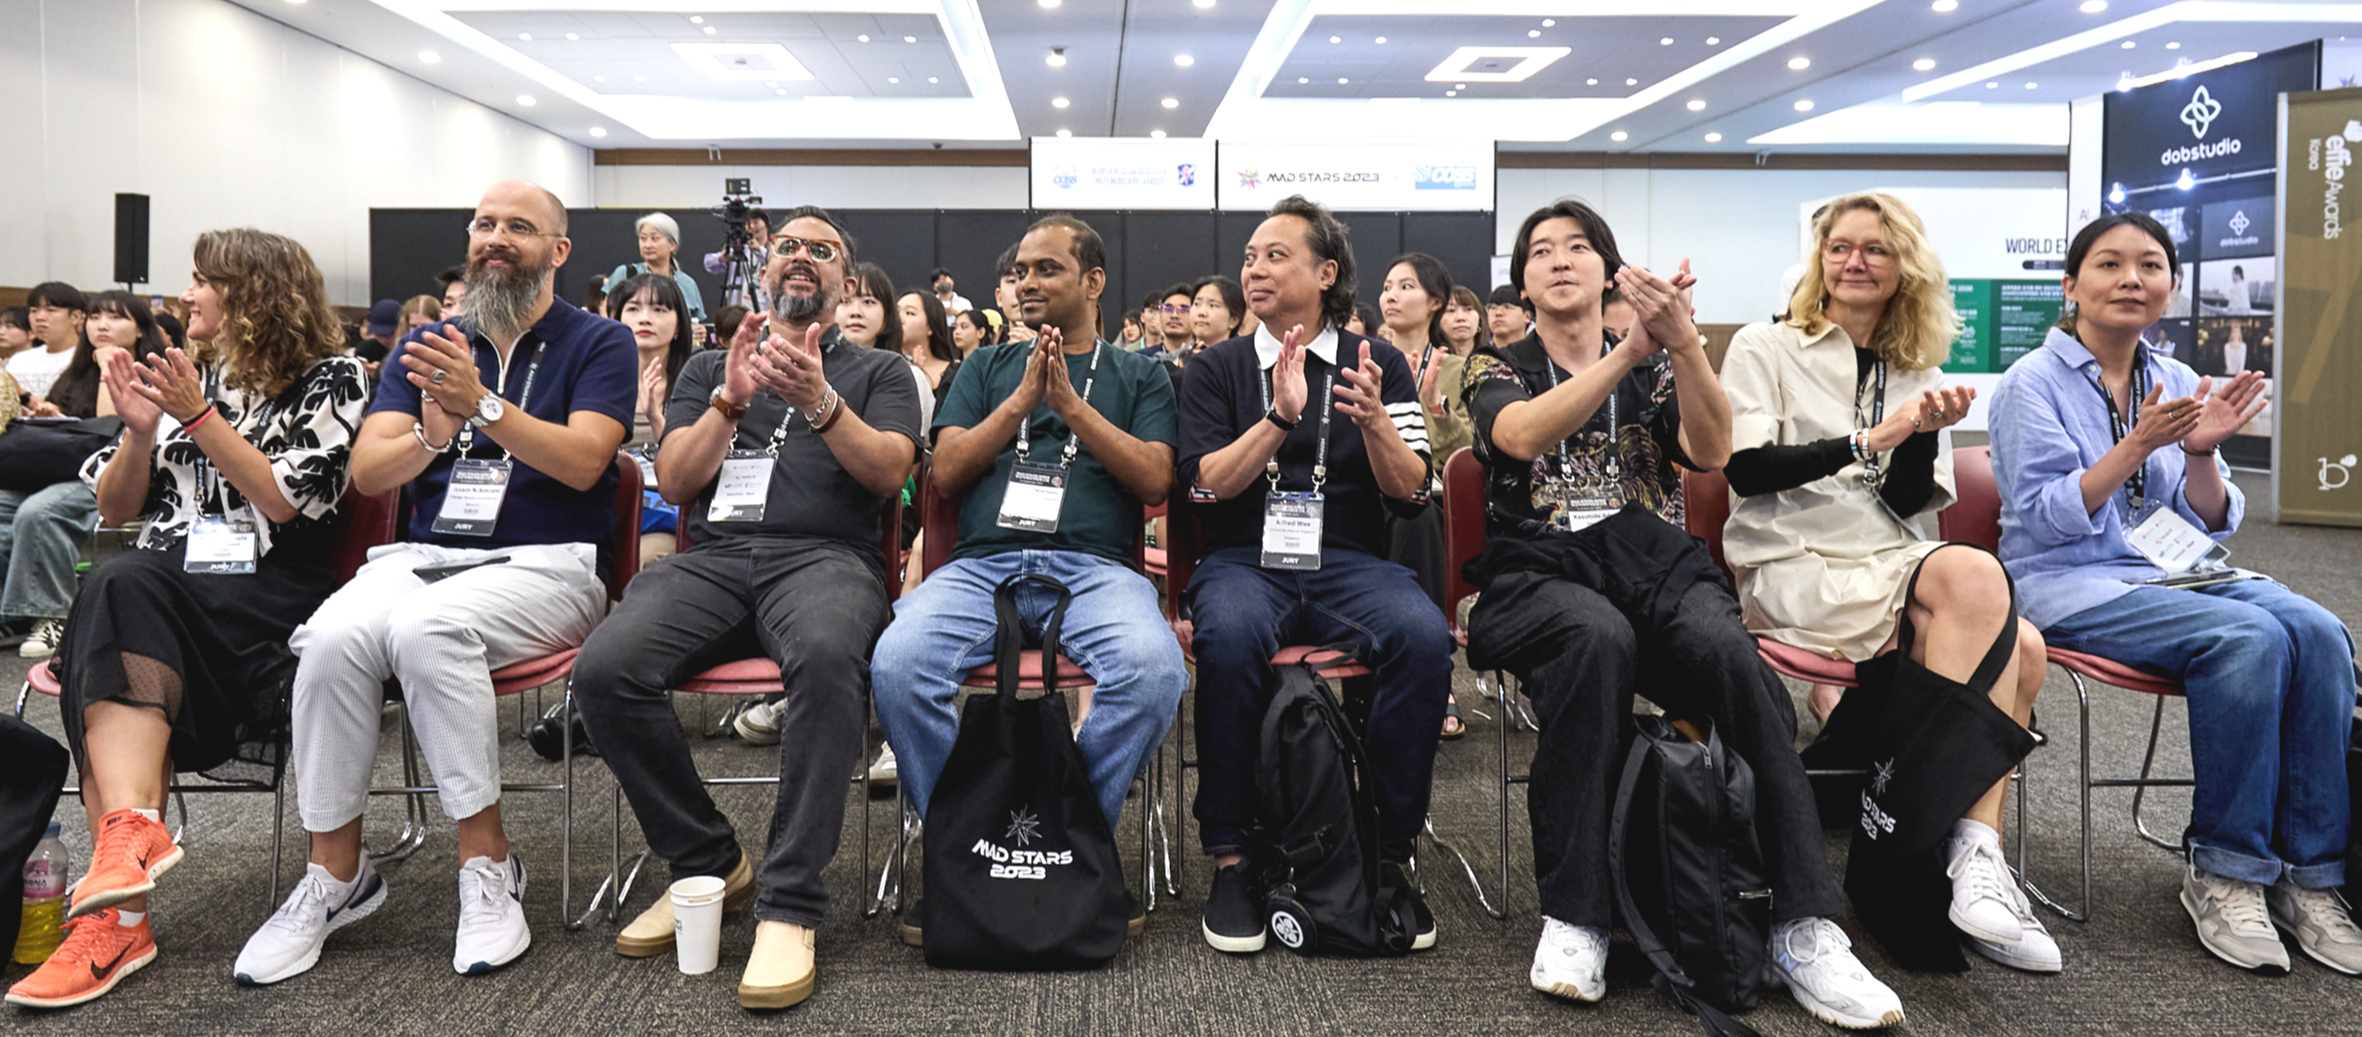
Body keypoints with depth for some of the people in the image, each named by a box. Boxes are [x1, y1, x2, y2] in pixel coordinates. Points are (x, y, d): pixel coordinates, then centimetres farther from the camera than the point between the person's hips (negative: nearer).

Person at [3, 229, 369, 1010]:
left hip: (269, 592, -4)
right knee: (119, 589, -31)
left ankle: (127, 830, -39)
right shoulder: (187, 375, 21)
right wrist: (141, 431, 2)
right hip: (166, 586, 4)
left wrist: (199, 417, -12)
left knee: (124, 593, -33)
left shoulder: (328, 380, 5)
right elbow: (115, 509, 19)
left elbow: (284, 500, -7)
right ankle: (127, 866, -42)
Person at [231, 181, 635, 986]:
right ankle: (336, 872, -12)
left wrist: (483, 405, -23)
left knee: (424, 624, -34)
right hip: (423, 555, 4)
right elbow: (368, 473, 7)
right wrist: (431, 435, -15)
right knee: (333, 635, -28)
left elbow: (583, 461, -10)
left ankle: (488, 861, -21)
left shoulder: (597, 344, 6)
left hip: (544, 565, -4)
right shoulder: (425, 347, 18)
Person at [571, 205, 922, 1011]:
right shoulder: (708, 367, 27)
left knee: (827, 656, -40)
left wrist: (820, 403, -14)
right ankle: (709, 865, -7)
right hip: (713, 556, 3)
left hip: (825, 555, -3)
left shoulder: (878, 370, 20)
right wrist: (732, 400, -2)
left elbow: (889, 470, 2)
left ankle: (789, 906, -31)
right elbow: (674, 481, 13)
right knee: (603, 670, -28)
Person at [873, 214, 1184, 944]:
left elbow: (1155, 479, 4)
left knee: (1153, 668, -35)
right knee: (897, 663, -31)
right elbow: (945, 473, 12)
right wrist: (1021, 400, 2)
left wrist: (1072, 405, -2)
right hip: (983, 562, 2)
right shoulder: (987, 368, 25)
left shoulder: (1138, 376, 20)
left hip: (1095, 566, -1)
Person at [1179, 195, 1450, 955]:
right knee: (1230, 636, -36)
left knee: (1423, 636, -32)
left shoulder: (1378, 363, 13)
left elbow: (1411, 493, 4)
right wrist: (1279, 417, -15)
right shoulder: (1216, 369, 12)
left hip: (1349, 561, 1)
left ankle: (1389, 855, -17)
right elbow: (1206, 485, -2)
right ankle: (1230, 860, -22)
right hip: (1245, 561, -1)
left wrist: (1373, 420, -14)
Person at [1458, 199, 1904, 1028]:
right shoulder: (1496, 371, 15)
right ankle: (1574, 916, -32)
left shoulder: (1654, 370, 21)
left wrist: (1682, 339, -17)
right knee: (1597, 636, -38)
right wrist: (1634, 346, -20)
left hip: (1654, 559, 2)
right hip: (1542, 571, -2)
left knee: (1730, 650, -32)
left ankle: (1803, 927, -32)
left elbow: (1710, 452, -1)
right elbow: (1526, 436, -11)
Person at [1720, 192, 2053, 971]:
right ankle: (1972, 850, -27)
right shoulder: (1766, 349, 6)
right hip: (1795, 565, -5)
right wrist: (1871, 439, -15)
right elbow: (1746, 472, -8)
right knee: (1976, 575, -31)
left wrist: (1924, 433, -10)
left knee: (2021, 649, -26)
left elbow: (1910, 504, 10)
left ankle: (1976, 851, -23)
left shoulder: (1916, 372, 20)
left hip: (1893, 561, 5)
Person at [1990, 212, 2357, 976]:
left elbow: (2211, 526, 10)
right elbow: (2045, 519, -12)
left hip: (2176, 571, 6)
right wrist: (2137, 446, -21)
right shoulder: (2033, 384, -3)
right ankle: (2223, 872, -17)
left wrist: (2201, 453, -9)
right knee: (2248, 638, -30)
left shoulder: (2176, 383, 13)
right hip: (2070, 584, -6)